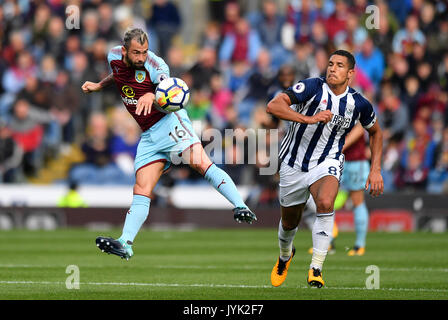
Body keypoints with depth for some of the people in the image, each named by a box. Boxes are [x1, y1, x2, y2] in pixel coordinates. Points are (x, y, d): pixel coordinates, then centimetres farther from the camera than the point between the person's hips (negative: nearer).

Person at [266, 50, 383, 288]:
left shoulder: (359, 104, -5)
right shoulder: (313, 87, -15)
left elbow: (375, 132, 16)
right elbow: (273, 106, -26)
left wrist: (375, 170, 6)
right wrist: (309, 119, -37)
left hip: (327, 162, 0)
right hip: (294, 164, 0)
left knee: (325, 203, -32)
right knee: (289, 223, 15)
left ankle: (316, 269, -26)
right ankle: (285, 255, 51)